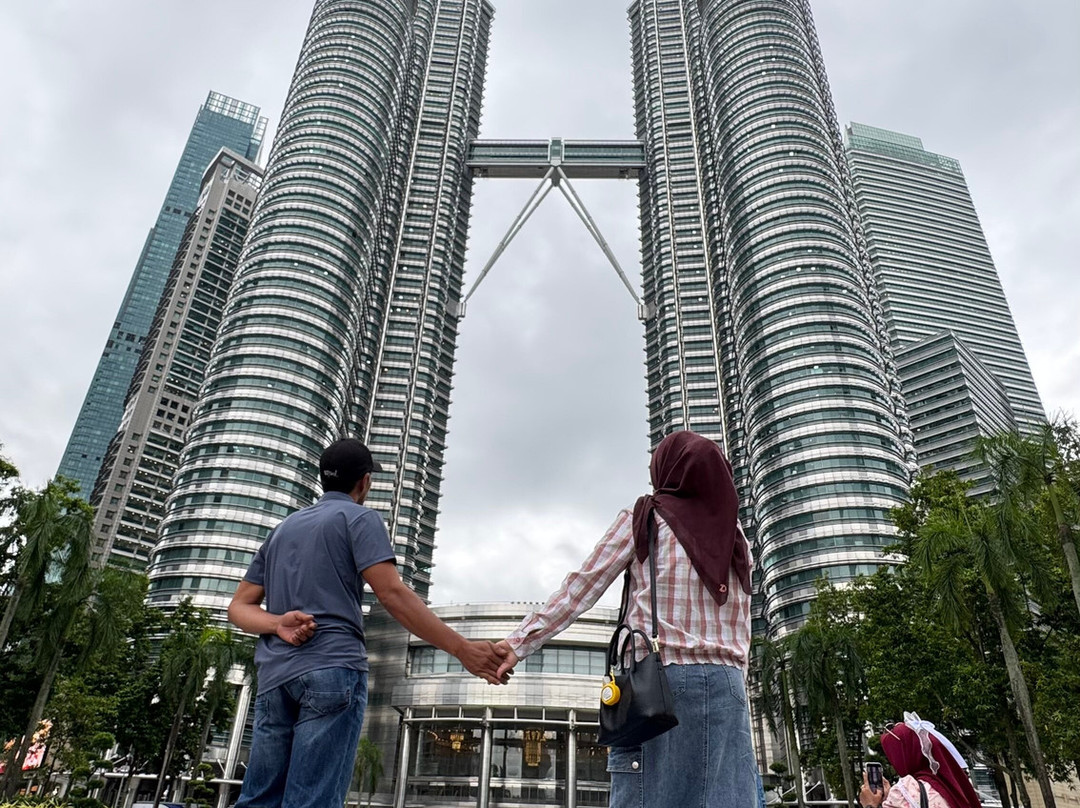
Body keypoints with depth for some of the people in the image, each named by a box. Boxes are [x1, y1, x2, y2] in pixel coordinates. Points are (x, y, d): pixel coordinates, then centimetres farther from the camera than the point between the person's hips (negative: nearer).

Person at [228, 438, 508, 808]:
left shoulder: (282, 528, 23)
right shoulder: (359, 517, 3)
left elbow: (240, 607, 17)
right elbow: (391, 593, -10)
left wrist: (278, 623, -2)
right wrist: (462, 648, -12)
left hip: (274, 676, 6)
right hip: (334, 668, -6)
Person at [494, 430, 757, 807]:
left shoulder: (643, 518, 5)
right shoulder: (735, 539, 17)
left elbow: (580, 588, 0)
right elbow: (740, 633, 15)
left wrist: (519, 643, 1)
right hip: (725, 686, 4)